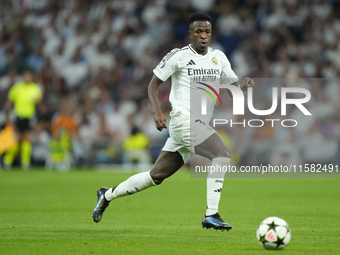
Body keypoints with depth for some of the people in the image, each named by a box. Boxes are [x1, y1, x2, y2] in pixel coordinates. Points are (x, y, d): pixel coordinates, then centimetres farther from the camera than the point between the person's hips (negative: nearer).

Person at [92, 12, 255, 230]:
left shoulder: (218, 57, 13)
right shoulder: (179, 56, -3)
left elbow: (234, 85, 15)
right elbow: (154, 84, 2)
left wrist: (244, 86, -10)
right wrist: (157, 111, -14)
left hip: (201, 125, 7)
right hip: (184, 120, -7)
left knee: (156, 176, 12)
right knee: (222, 154, -25)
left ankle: (108, 195, 28)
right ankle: (211, 215, -24)